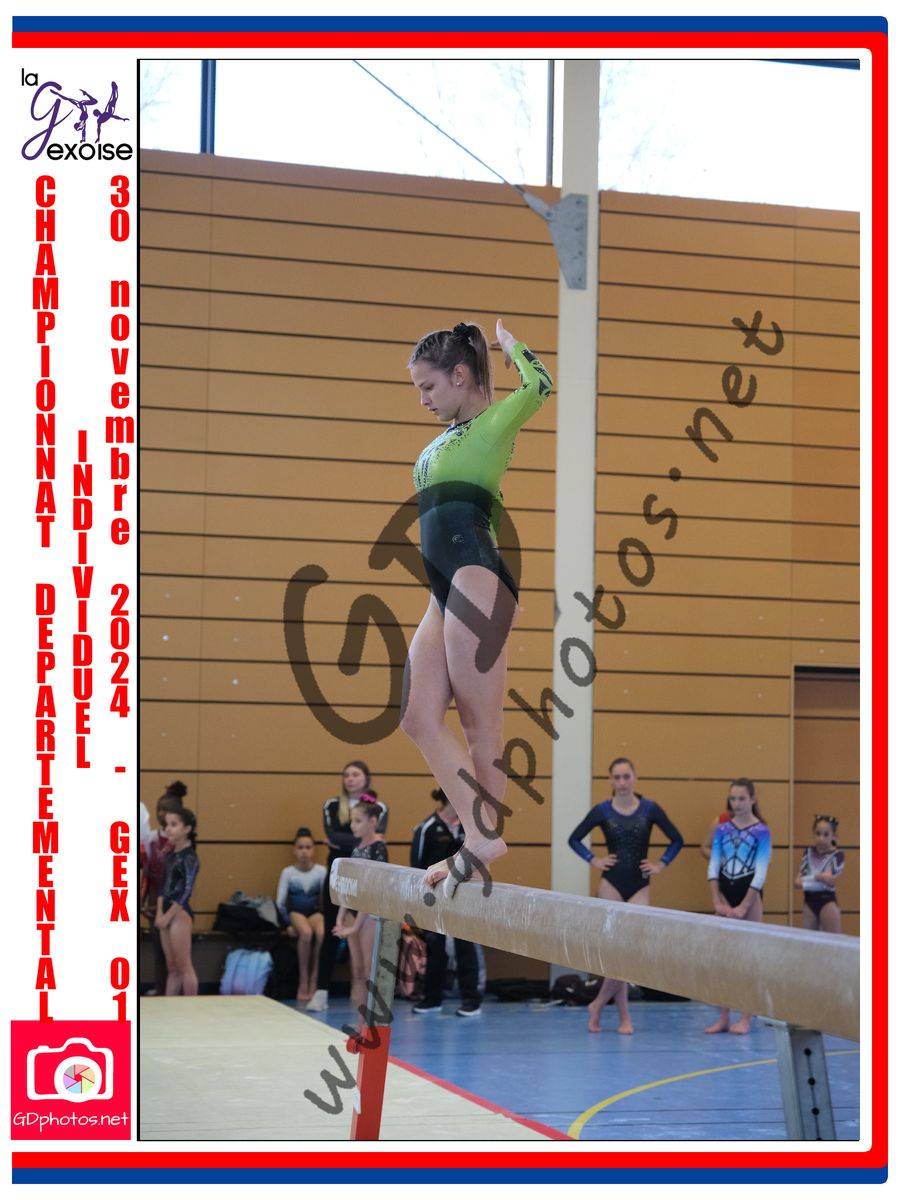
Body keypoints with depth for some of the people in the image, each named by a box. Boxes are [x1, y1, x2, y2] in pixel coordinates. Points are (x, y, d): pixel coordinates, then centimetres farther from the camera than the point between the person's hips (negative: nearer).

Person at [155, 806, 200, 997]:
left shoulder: (189, 857, -12)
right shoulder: (171, 855, 12)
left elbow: (185, 890, -16)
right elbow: (164, 886, 12)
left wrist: (168, 916, -15)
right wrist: (159, 913, 1)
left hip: (180, 914, -8)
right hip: (167, 915, 8)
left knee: (183, 966, -5)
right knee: (171, 967, 11)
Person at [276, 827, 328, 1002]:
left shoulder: (321, 871, -2)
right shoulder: (288, 872, -2)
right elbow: (280, 902, -2)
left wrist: (327, 916, -10)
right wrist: (288, 922, -8)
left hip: (315, 912, 1)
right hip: (295, 912, -1)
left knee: (322, 933, -34)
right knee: (306, 932, -35)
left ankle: (314, 979, -18)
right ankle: (303, 980, -21)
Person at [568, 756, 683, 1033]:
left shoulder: (650, 809, 0)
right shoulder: (602, 810, 0)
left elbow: (677, 839, 8)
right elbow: (574, 839, 8)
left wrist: (661, 864, 0)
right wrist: (593, 860, -2)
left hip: (639, 886, 1)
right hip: (611, 884, -1)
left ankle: (598, 1005, 5)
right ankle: (624, 1017, 7)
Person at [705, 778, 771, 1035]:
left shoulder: (761, 831, -7)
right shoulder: (722, 829, 4)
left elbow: (760, 872, -11)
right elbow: (713, 867, 2)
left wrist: (743, 907, -15)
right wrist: (718, 902, -7)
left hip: (749, 895, -4)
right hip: (725, 895, 4)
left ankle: (746, 1018, 5)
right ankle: (723, 1018, 11)